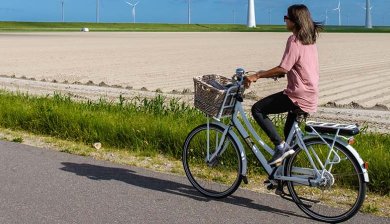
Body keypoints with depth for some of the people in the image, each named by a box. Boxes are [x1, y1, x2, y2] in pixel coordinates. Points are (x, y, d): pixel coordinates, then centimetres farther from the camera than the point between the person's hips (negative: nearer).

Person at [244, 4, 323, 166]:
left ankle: (280, 146, -9)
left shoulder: (294, 40, -14)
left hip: (298, 96, -9)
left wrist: (256, 76, -17)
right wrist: (266, 73, 22)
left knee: (258, 109, -4)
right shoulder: (310, 39, 14)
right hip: (311, 96, 9)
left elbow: (283, 68, -21)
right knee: (289, 130, 22)